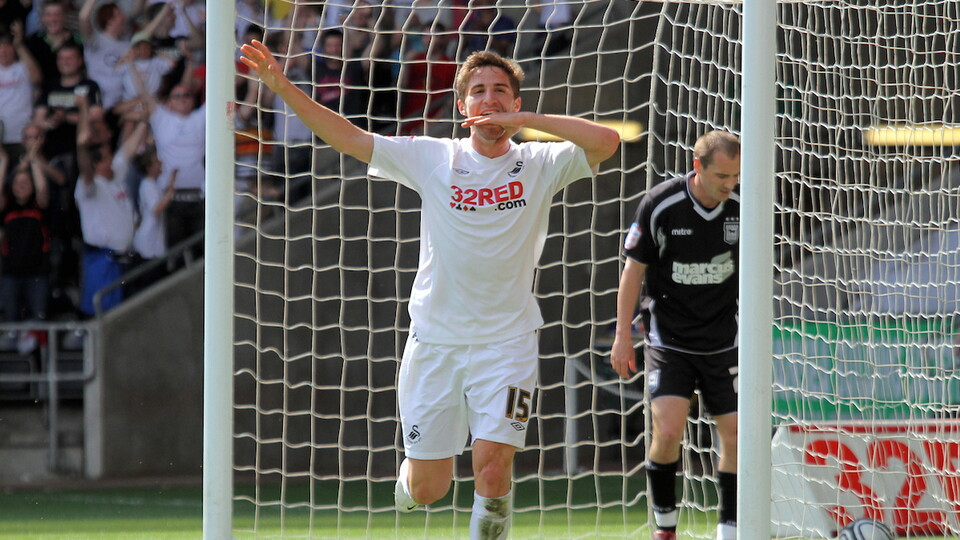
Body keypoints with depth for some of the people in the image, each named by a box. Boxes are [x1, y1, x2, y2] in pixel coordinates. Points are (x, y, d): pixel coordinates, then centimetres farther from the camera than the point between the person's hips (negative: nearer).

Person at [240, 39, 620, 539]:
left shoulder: (539, 165, -1)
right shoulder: (432, 159, 2)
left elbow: (606, 142, -16)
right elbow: (349, 138, 1)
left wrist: (524, 119, -18)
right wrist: (283, 88, -8)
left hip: (507, 343, -1)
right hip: (434, 342, 1)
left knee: (492, 471, -17)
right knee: (427, 489, 5)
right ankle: (412, 468, 42)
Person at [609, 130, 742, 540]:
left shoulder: (742, 209, -5)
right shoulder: (659, 206, -14)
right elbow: (634, 269, -4)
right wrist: (623, 335, -4)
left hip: (723, 343, 3)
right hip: (668, 339, -3)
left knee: (735, 434, 0)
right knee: (668, 431, -16)